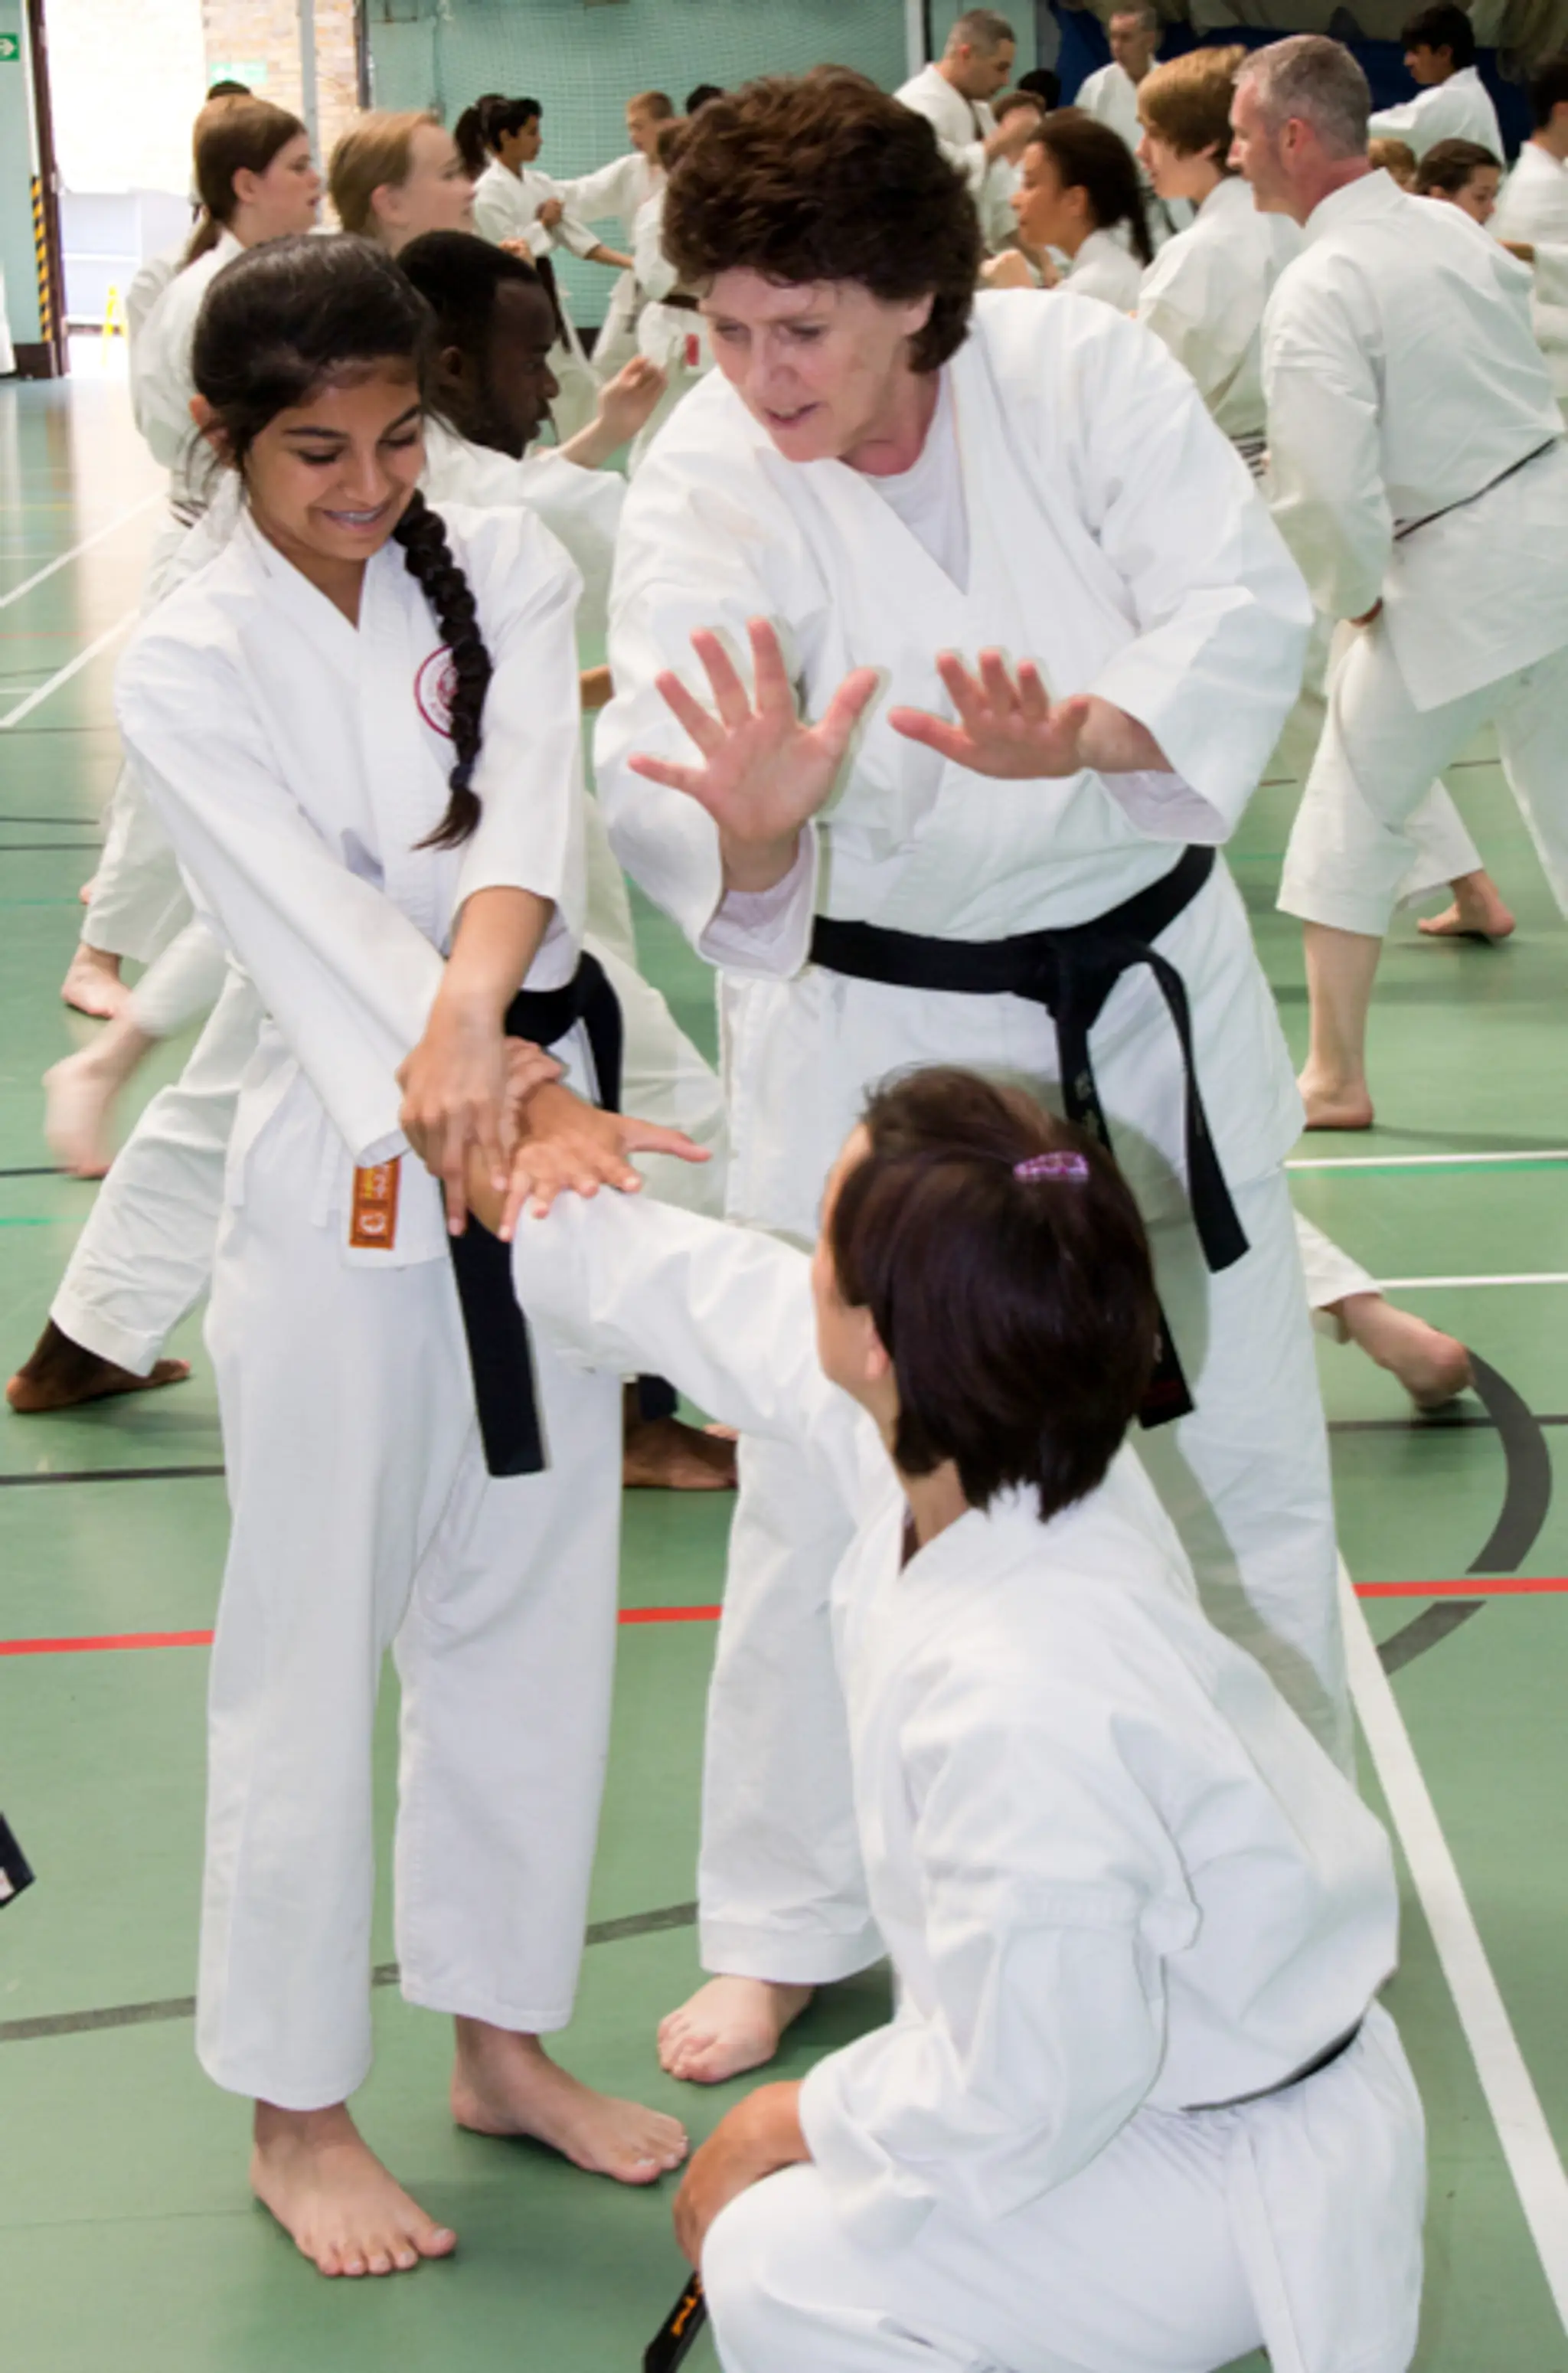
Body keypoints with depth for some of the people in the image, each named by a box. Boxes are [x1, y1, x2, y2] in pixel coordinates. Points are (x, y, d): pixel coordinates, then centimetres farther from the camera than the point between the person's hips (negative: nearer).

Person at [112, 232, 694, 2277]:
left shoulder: (503, 571, 3)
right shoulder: (188, 667, -8)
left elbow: (527, 799, -15)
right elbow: (314, 917, -19)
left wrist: (475, 1015, -33)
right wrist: (479, 1093, -32)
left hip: (537, 1119, 5)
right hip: (339, 1186, -4)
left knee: (529, 1615, 15)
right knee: (315, 1648, 3)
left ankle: (502, 2034, 33)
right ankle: (299, 2111, 19)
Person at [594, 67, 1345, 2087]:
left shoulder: (1080, 371, -16)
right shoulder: (709, 483, -19)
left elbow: (1242, 604, -24)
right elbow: (659, 769, -32)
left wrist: (1074, 738, -43)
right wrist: (744, 823, -56)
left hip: (1147, 982, 2)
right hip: (871, 1025, -1)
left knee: (1233, 1429, 14)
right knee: (824, 1476, 3)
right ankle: (785, 1928, 22)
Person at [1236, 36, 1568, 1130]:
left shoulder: (1318, 288, -17)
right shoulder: (1451, 229, 7)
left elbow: (1325, 486, -24)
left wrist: (1355, 590, -4)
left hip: (1461, 572, -7)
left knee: (1355, 810, 8)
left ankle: (1337, 1074, 12)